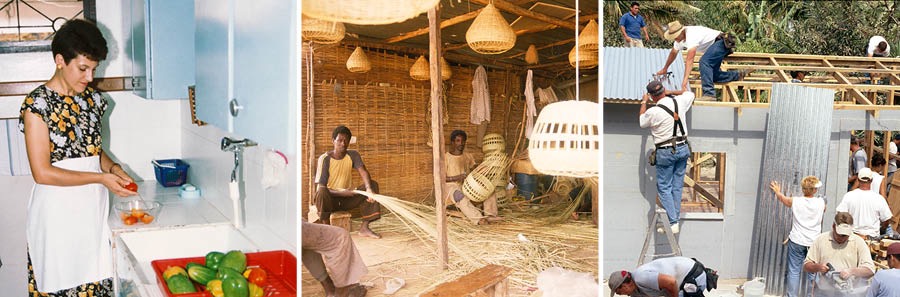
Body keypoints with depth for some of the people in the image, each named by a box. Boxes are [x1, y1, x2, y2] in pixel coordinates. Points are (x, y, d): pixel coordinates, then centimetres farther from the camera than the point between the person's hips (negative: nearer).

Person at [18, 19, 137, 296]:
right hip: (58, 211, -5)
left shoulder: (93, 99, 7)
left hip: (94, 209, 5)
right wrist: (101, 178, -17)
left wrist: (113, 167, -2)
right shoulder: (38, 104, -11)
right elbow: (42, 173, -15)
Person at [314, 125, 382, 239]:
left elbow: (363, 172, -18)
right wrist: (342, 193, -32)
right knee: (322, 193, -39)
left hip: (346, 199, 5)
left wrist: (369, 188, -39)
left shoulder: (353, 155, -1)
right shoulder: (324, 159, -15)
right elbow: (320, 188, -19)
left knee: (373, 184, -14)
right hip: (330, 199, -5)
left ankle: (364, 227, -16)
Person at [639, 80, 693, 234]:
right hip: (683, 149, 5)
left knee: (664, 188, 2)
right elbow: (690, 94, 20)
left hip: (665, 153, -5)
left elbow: (641, 122, 5)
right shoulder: (679, 101, -4)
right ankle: (676, 218, 20)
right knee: (677, 185, 13)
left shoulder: (653, 112, -18)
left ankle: (672, 223, -4)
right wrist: (670, 92, 23)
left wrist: (644, 102, 16)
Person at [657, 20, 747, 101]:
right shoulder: (679, 37, -1)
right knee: (713, 75, 5)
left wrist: (685, 79, -41)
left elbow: (690, 60, -37)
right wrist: (665, 69, 25)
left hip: (721, 42, -10)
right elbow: (673, 53, 17)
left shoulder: (691, 36, -30)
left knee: (704, 61, -31)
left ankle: (709, 94, -35)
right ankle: (738, 75, 23)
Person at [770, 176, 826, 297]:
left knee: (794, 271, 5)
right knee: (813, 273, 8)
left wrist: (777, 191, 36)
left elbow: (782, 198, 14)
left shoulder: (795, 201, -7)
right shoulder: (821, 203, -4)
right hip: (814, 242, 1)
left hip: (796, 242, -1)